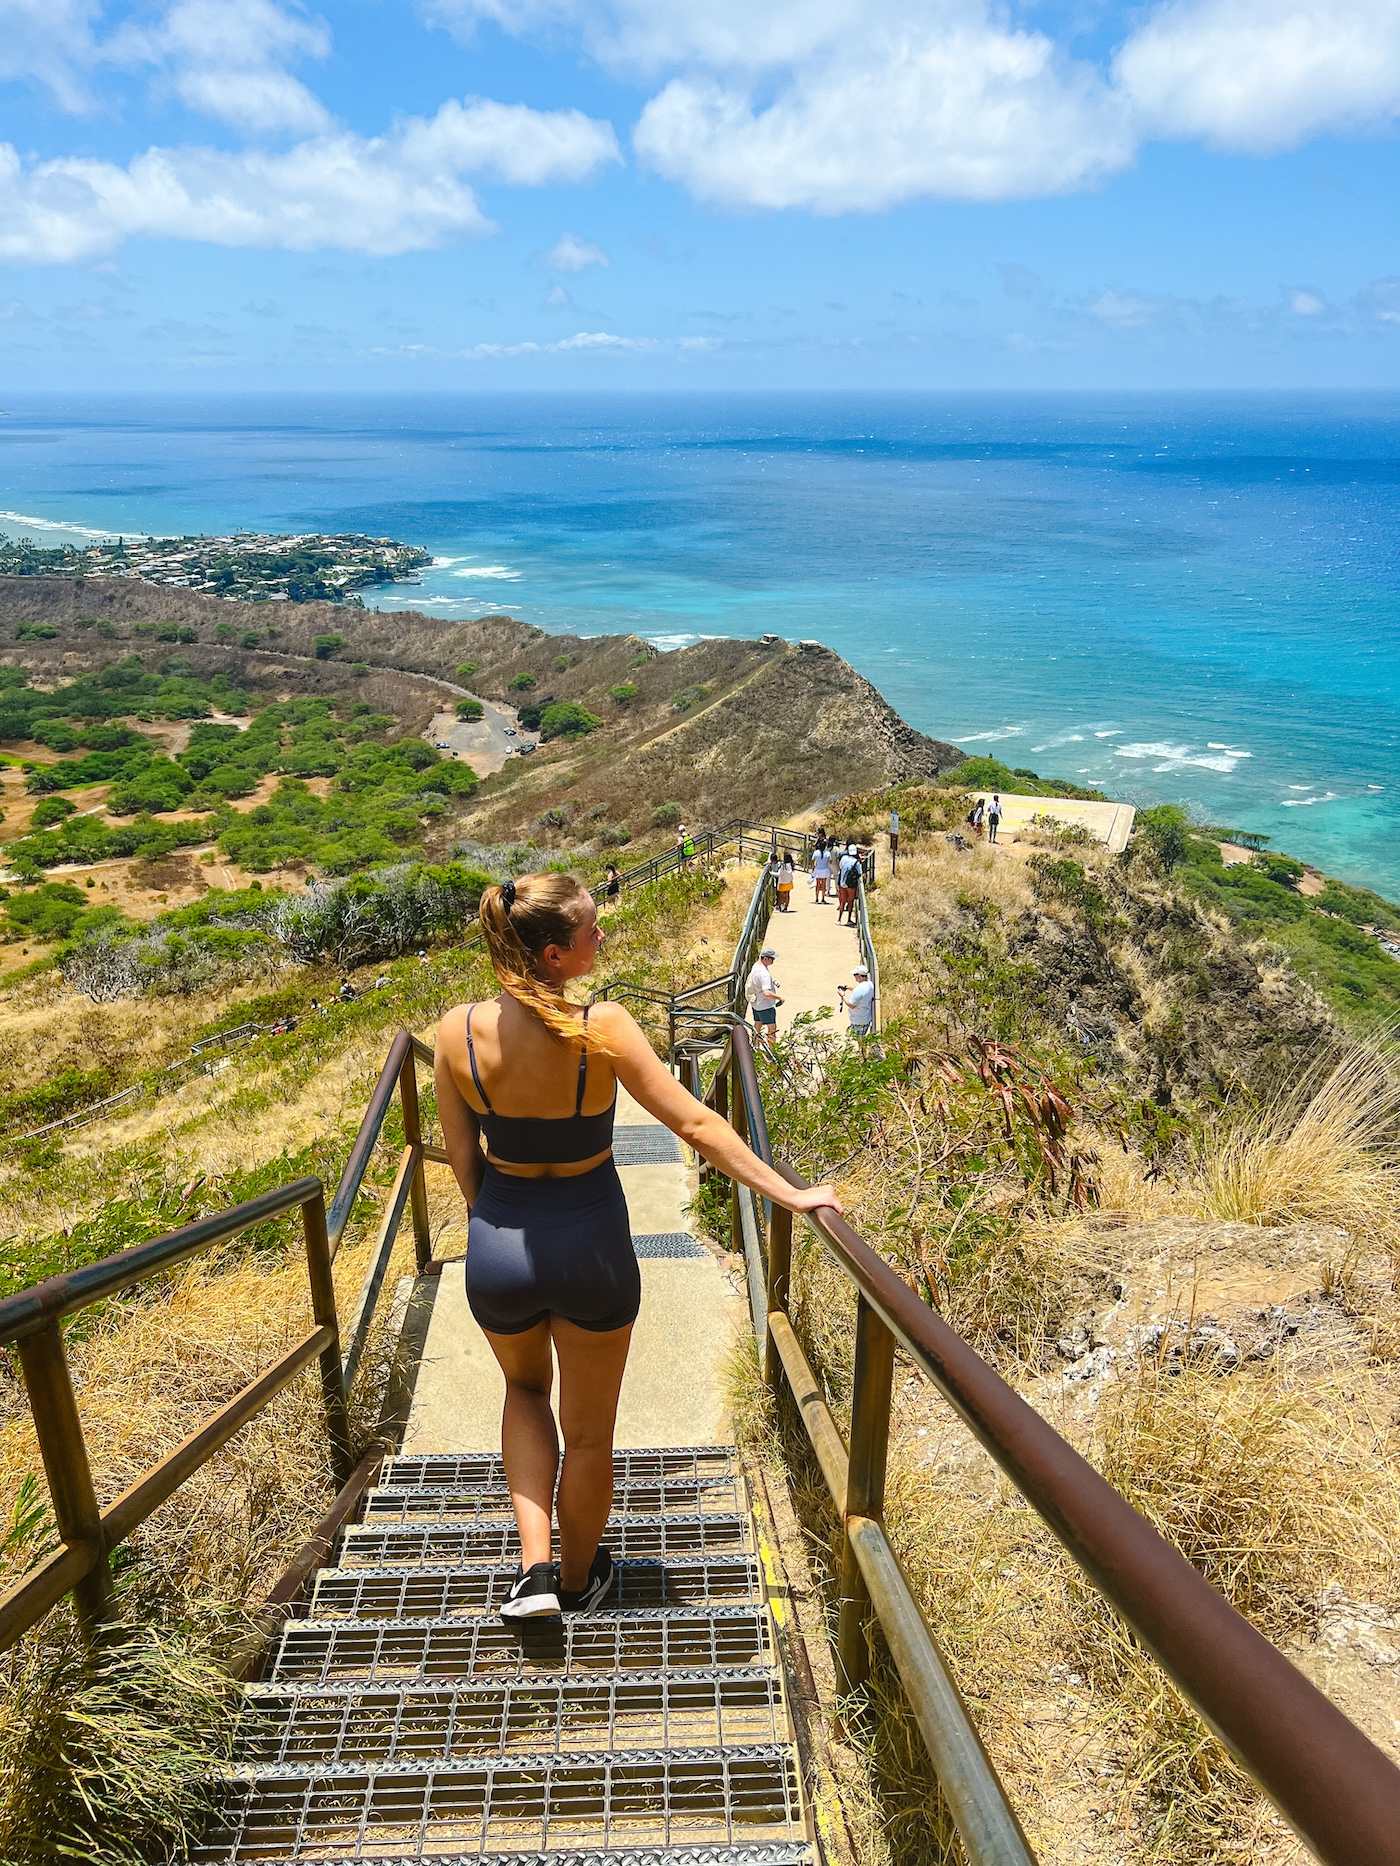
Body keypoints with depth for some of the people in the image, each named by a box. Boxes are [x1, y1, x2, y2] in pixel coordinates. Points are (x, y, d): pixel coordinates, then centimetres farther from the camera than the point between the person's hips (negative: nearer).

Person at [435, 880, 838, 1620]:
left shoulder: (458, 1031, -14)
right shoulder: (601, 1029, -22)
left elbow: (461, 1157, -3)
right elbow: (695, 1124, -19)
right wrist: (789, 1194, -10)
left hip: (499, 1246, 3)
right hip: (590, 1246, -2)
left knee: (525, 1389, 34)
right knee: (589, 1434, 22)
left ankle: (534, 1566, 25)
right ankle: (579, 1579, 44)